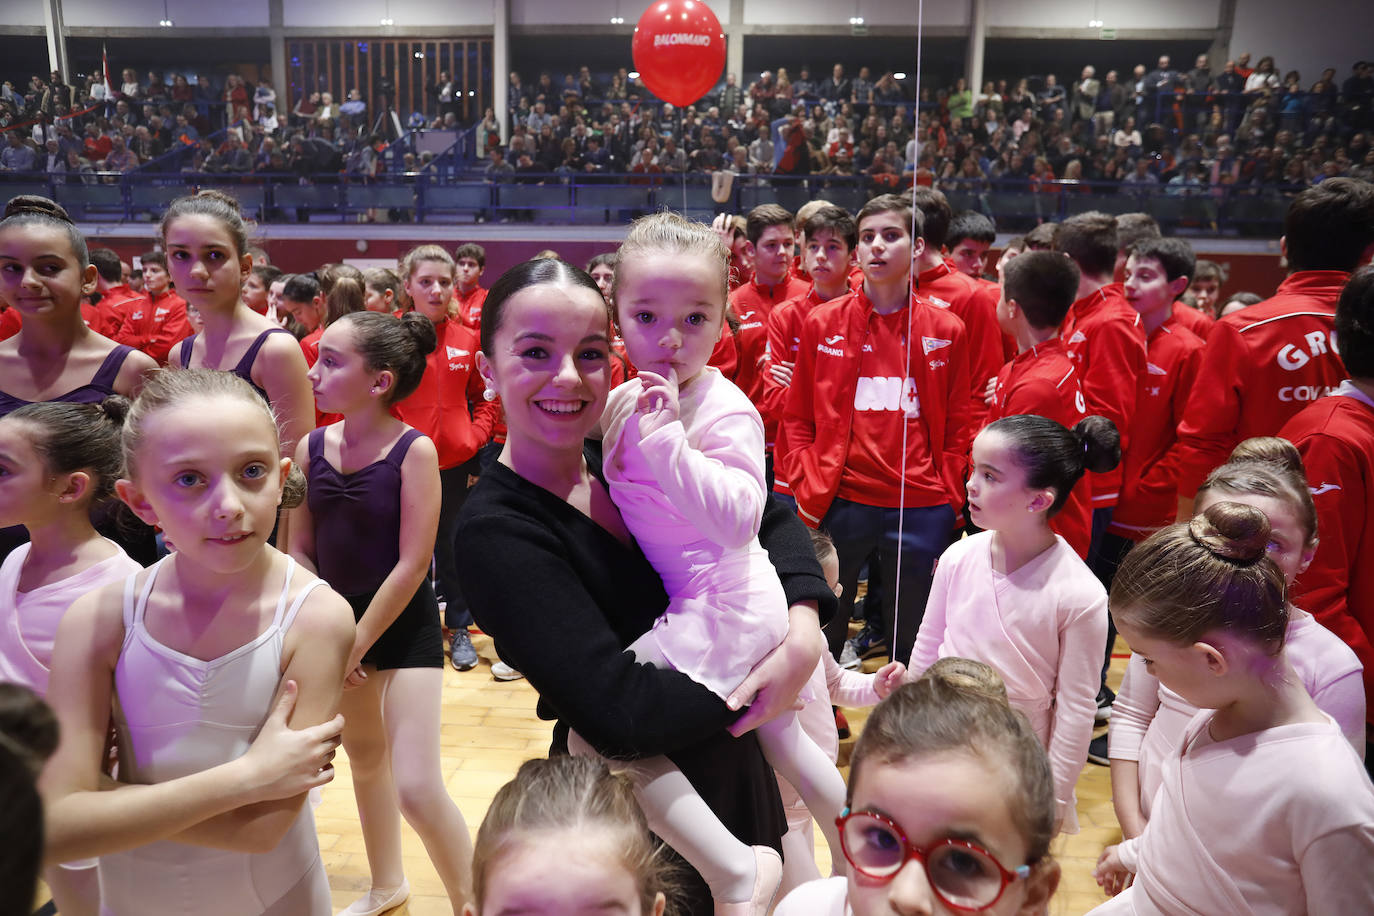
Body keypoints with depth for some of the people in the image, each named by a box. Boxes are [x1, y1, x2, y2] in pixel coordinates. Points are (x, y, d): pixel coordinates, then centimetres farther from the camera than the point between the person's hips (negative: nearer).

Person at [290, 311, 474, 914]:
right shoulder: (311, 447, -2)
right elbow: (298, 551, 2)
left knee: (416, 787, -11)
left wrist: (355, 645, -14)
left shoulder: (413, 450, -16)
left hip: (404, 626, -5)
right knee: (365, 756, 21)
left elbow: (413, 564, -17)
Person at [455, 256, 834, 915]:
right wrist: (756, 680, -16)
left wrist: (803, 631, -17)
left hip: (729, 768, 6)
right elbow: (618, 710, -29)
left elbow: (771, 517, -1)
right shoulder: (495, 530, -23)